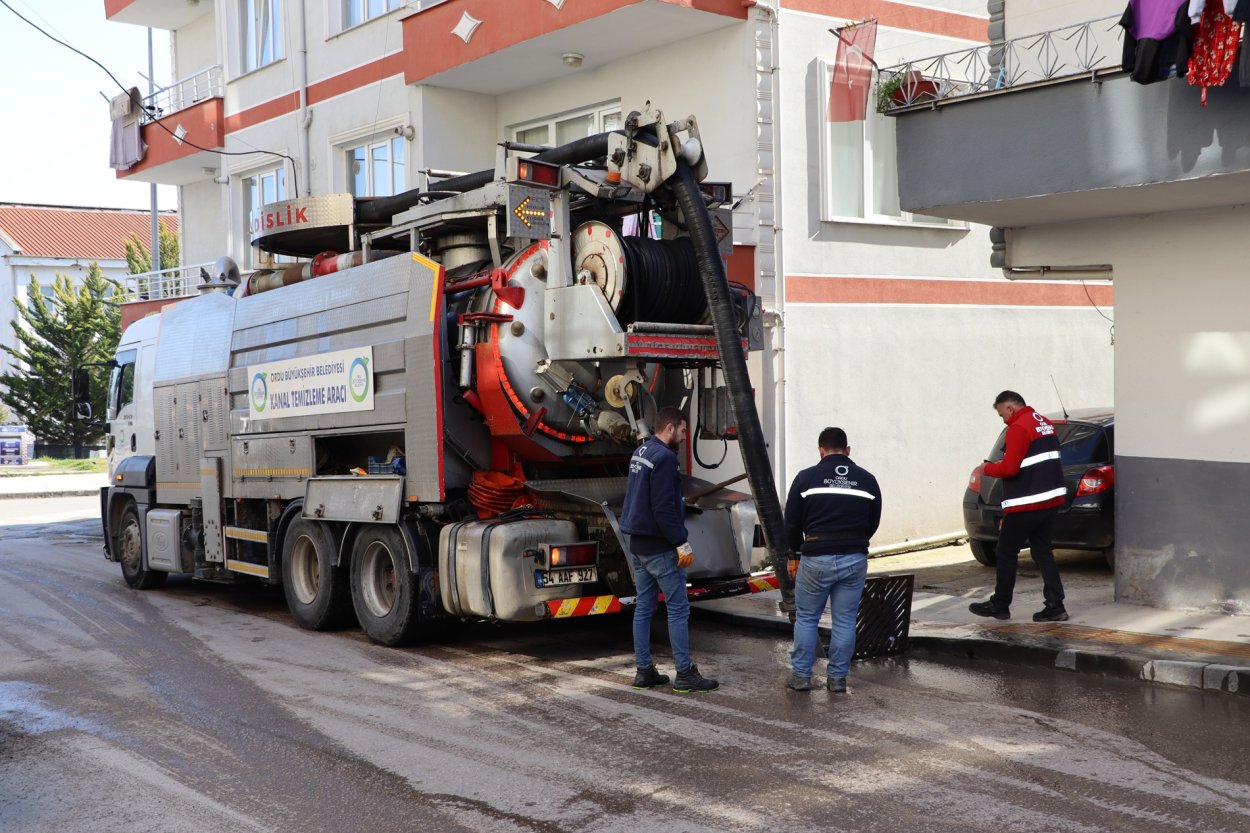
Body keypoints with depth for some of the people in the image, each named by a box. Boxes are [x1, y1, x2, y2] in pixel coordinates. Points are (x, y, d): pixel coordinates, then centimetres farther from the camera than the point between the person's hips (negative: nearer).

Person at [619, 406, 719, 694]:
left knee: (643, 607, 11)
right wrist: (682, 544, -18)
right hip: (660, 548, -10)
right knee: (678, 608, -4)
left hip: (638, 545, 10)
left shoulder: (640, 452, 13)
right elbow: (663, 507, -23)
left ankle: (644, 671, 15)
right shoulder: (664, 457, -17)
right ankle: (685, 674, -1)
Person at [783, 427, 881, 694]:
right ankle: (838, 678, 13)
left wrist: (794, 555, 17)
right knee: (844, 620, 9)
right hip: (855, 559, 2)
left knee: (806, 618, 11)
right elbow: (873, 522, 11)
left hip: (816, 559, -2)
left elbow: (792, 522, 3)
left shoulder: (806, 478, -2)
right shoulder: (867, 480, 5)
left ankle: (801, 676, 14)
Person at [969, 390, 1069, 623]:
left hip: (1026, 504, -9)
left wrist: (988, 468, -3)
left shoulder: (1018, 428, -15)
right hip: (1051, 499, 9)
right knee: (1043, 552, 12)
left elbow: (1009, 468, -22)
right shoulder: (1044, 423, 14)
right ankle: (1055, 606, 6)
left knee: (1006, 553, 4)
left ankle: (999, 606, 12)